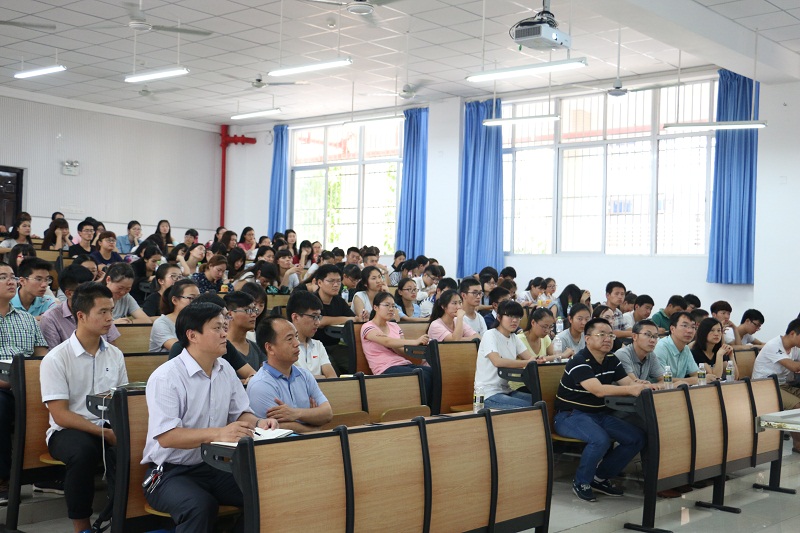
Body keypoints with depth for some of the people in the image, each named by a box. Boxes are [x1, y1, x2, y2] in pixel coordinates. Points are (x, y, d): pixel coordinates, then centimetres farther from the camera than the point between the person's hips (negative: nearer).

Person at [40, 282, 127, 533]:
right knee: (83, 451, -37)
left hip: (109, 428, 3)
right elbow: (60, 415, -11)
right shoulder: (55, 359, -7)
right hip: (68, 431, -3)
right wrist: (104, 433, -19)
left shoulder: (115, 355, 8)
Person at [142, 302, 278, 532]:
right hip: (170, 472, -6)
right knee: (200, 505, -36)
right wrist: (217, 433, -35)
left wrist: (257, 423, -9)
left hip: (213, 468, 6)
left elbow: (241, 413, 15)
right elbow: (166, 437, -24)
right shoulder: (166, 377, -16)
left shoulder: (225, 369, 8)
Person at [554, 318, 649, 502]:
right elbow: (598, 390, -31)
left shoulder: (611, 360, 7)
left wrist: (643, 386, -25)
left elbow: (629, 383, -1)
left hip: (599, 414, 8)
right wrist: (631, 389, -41)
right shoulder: (579, 362, -19)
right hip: (571, 416, -8)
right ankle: (581, 482, -9)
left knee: (637, 438, -7)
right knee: (600, 439, -35)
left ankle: (601, 477, 7)